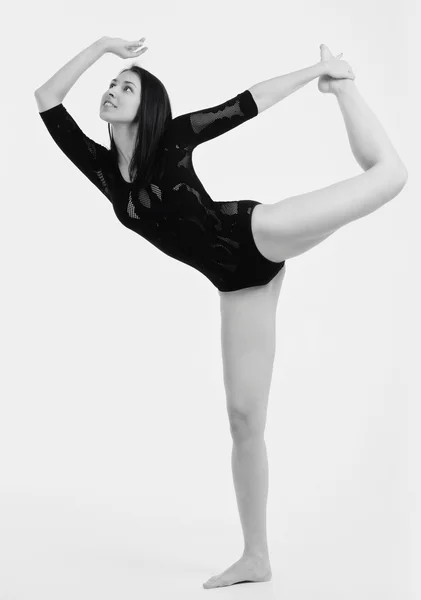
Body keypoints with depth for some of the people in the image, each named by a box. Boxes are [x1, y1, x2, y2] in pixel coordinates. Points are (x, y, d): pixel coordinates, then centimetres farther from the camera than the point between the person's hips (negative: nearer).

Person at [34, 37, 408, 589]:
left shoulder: (173, 139, -4)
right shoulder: (102, 167, 6)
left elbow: (246, 104, 1)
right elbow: (47, 102, 4)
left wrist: (315, 72, 2)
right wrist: (102, 46, 3)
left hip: (258, 234, -3)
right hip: (239, 281, 3)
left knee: (387, 174, -19)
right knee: (243, 417, 2)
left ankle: (344, 85, 9)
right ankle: (256, 557, 10)